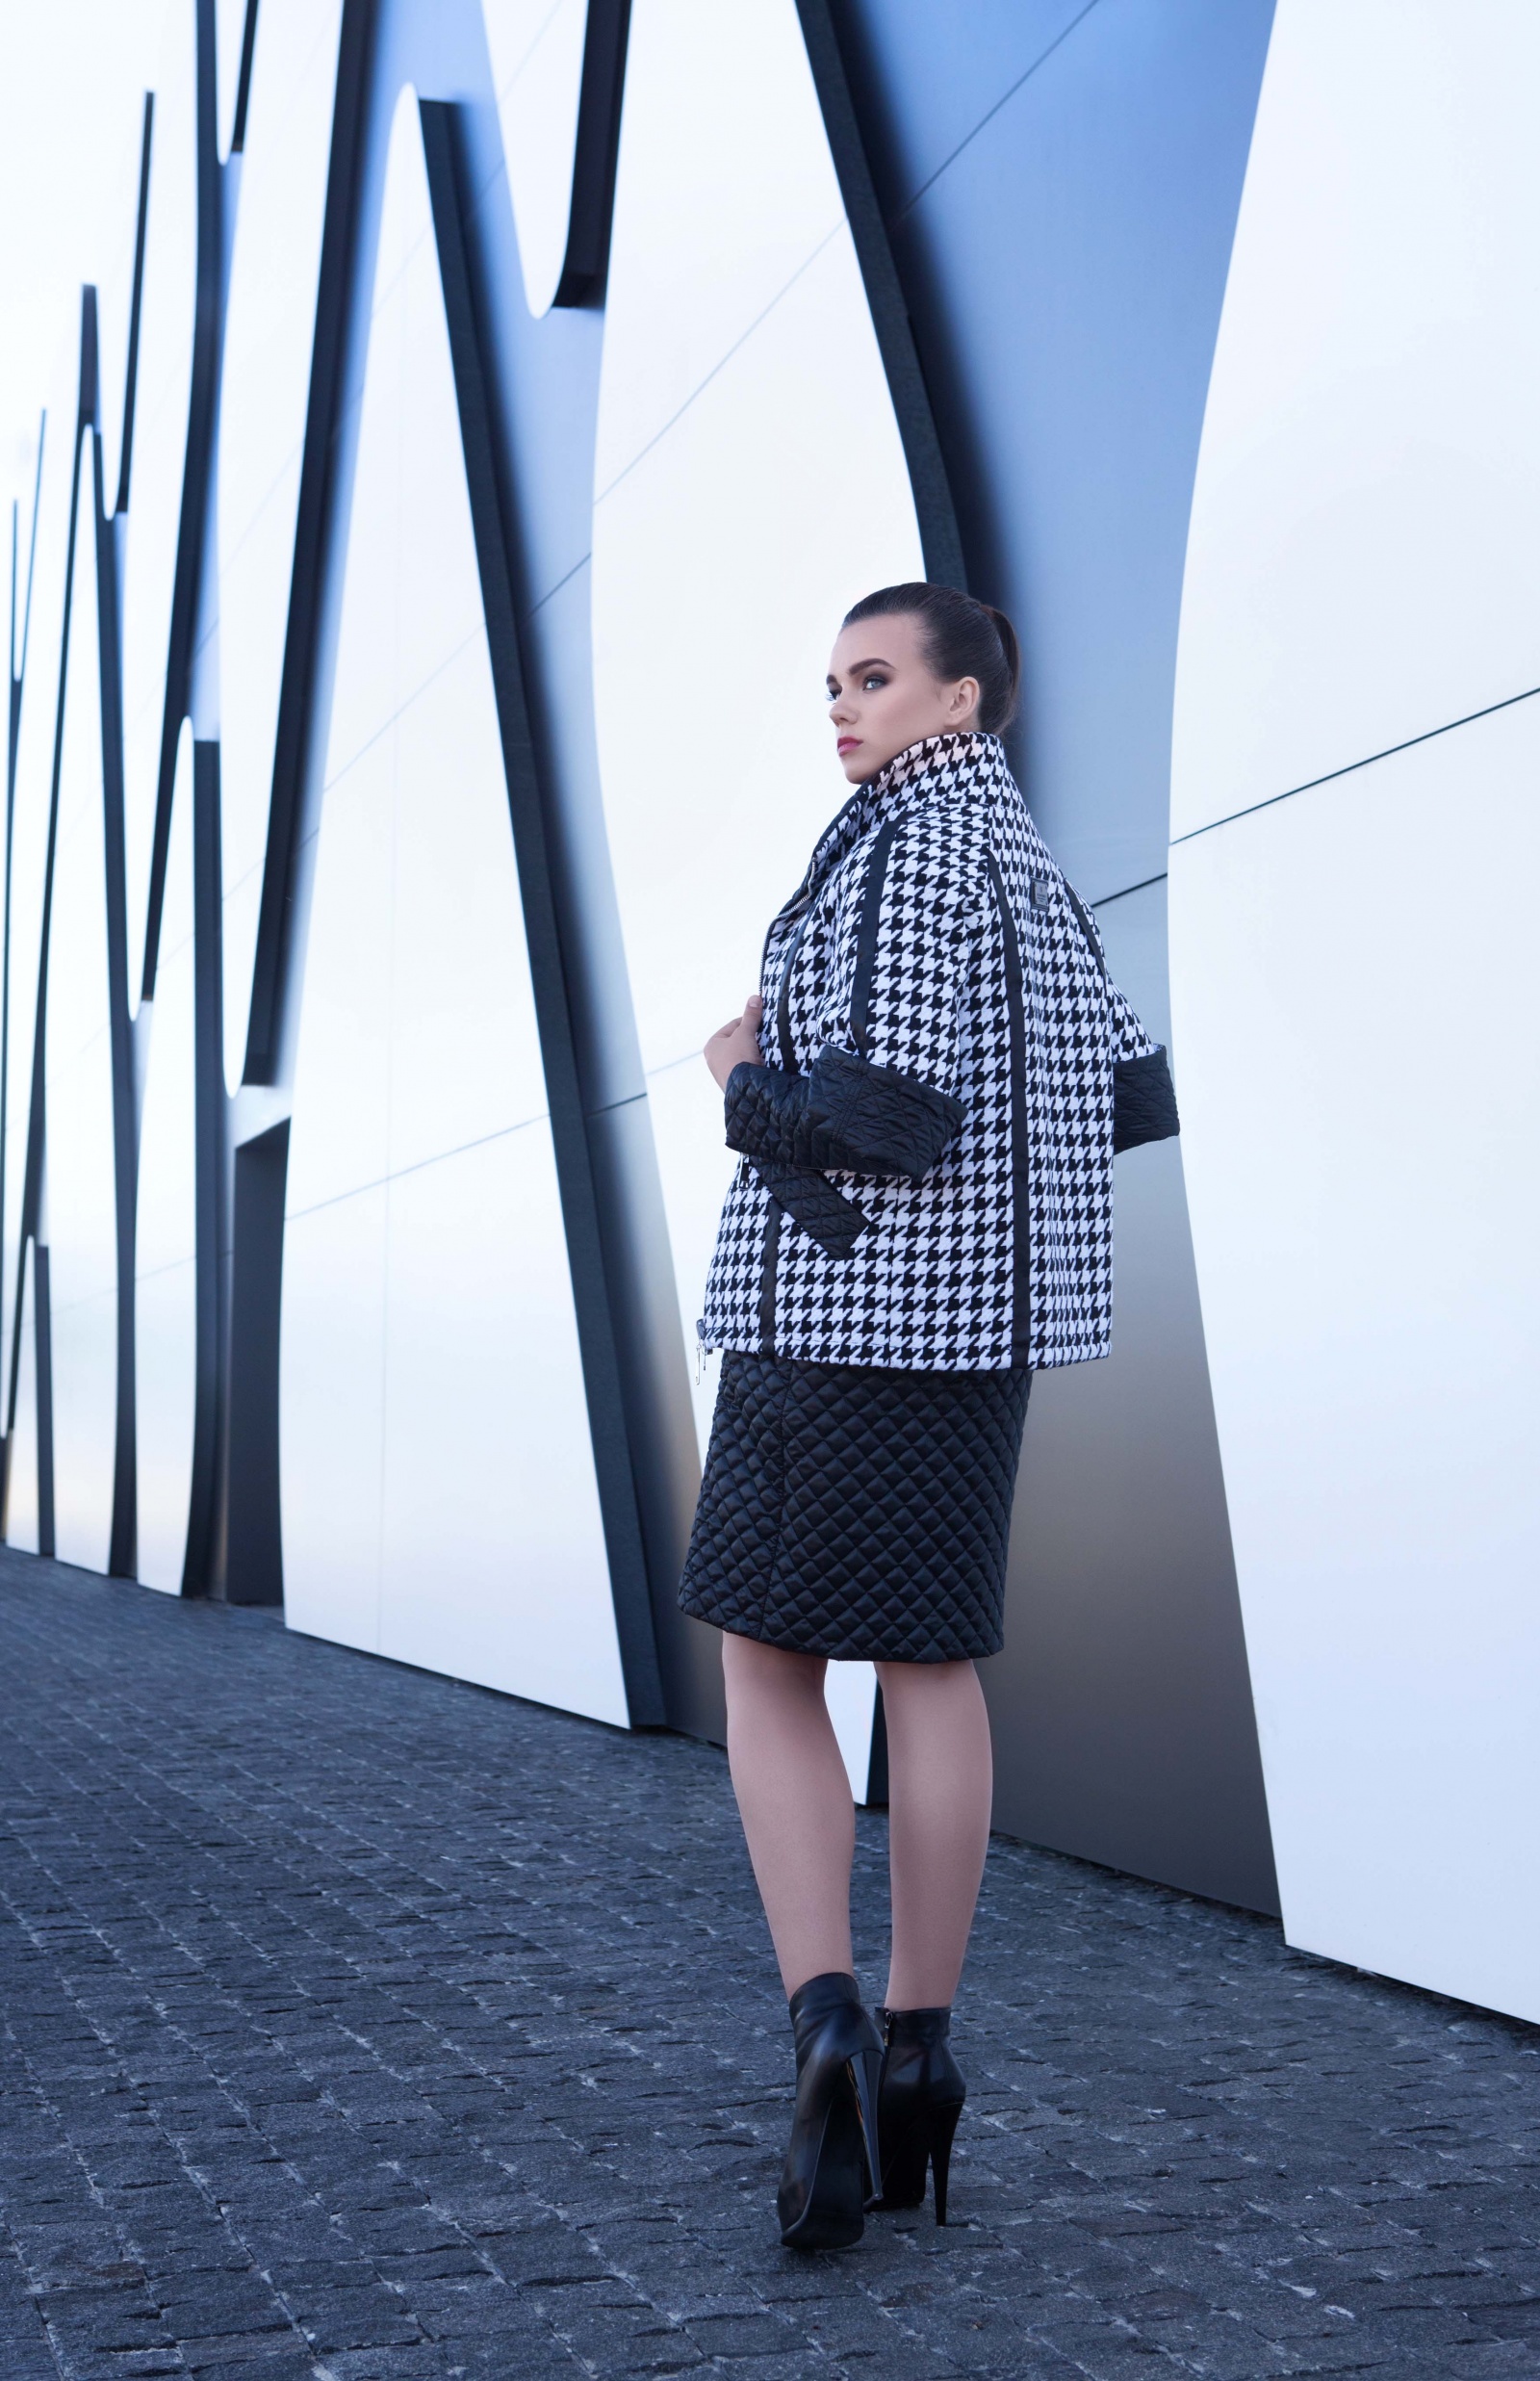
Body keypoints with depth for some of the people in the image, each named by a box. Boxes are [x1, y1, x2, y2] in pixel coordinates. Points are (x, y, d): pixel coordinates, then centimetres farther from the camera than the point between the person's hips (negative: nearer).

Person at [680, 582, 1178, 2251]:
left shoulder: (908, 853, -13)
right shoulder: (1026, 866, 15)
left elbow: (887, 1118, -21)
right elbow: (1134, 1099, 19)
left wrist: (745, 1081, -4)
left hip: (842, 1298, -8)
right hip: (970, 1311, 8)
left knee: (764, 1668, 2)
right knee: (929, 1666, 11)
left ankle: (825, 2026, -12)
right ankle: (917, 2057, 17)